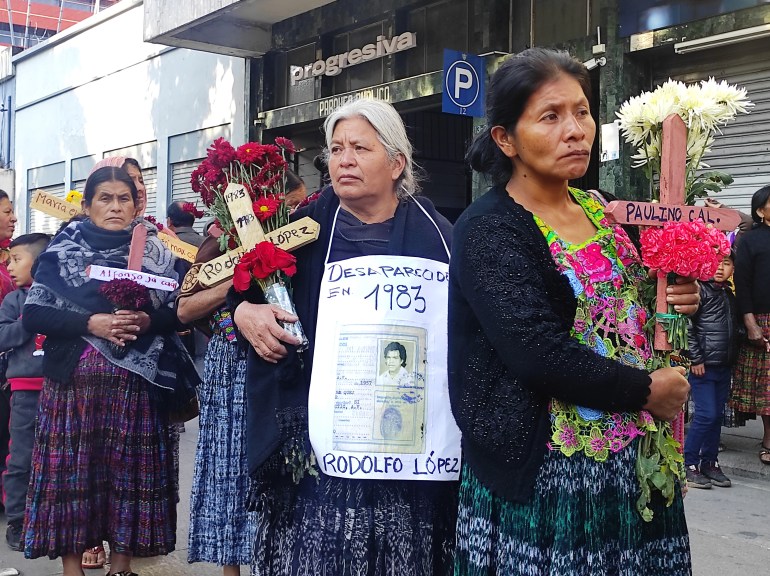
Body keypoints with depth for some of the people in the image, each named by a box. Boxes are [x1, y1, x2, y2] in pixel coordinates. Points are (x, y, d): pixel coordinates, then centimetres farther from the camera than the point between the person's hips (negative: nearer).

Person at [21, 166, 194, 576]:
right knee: (72, 469, -1)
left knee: (129, 471, 3)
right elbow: (33, 315, -2)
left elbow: (180, 310, 6)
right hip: (76, 378, 0)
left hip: (136, 381, 1)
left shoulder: (157, 250, 8)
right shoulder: (64, 249, 5)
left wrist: (147, 321, -14)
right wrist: (91, 322, -15)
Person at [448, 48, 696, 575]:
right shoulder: (488, 230, -15)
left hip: (636, 454, 7)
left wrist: (673, 303, 0)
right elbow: (538, 353, -25)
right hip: (545, 471, -7)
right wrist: (645, 391, -16)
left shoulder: (600, 211, 8)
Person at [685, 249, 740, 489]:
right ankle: (688, 464, 2)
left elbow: (734, 327, 20)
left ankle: (709, 462, 21)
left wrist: (733, 356, 8)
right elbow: (687, 327, -14)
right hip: (703, 366, -7)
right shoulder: (700, 290, -8)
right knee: (706, 415, -8)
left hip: (724, 367, 7)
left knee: (717, 416, 11)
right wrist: (696, 359, -16)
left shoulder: (730, 295, 14)